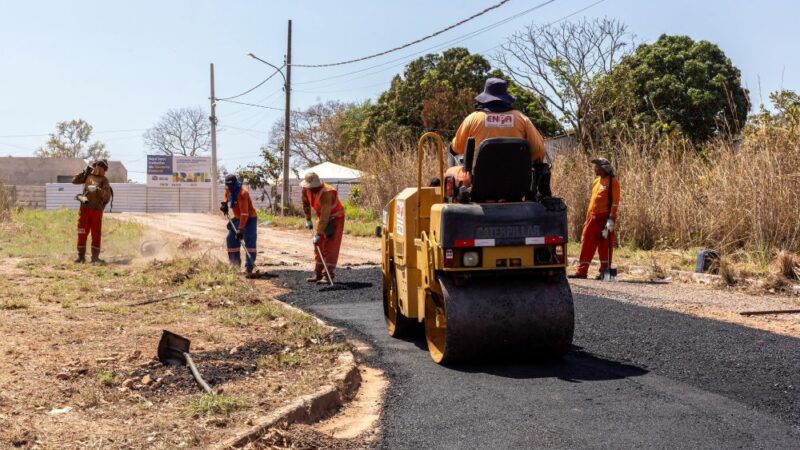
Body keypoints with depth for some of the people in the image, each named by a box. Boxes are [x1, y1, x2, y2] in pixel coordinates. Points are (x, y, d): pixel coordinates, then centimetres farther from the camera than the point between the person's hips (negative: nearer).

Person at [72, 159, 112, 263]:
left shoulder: (104, 180, 2)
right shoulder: (88, 176, 14)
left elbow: (107, 195, -8)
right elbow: (74, 180, 13)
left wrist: (97, 189, -23)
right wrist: (84, 171, 9)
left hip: (97, 210, -3)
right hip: (84, 208, 3)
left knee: (96, 234, 0)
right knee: (82, 233, 1)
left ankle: (95, 256, 6)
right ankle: (81, 256, 7)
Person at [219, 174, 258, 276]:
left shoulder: (242, 192, -29)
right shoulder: (228, 190, -4)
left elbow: (244, 213, -33)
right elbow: (227, 198, 22)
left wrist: (240, 229, -37)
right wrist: (224, 204, -2)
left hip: (249, 218, -8)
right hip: (237, 218, 8)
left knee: (249, 241, -16)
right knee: (231, 239, 3)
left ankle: (249, 267, -16)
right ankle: (235, 265, 13)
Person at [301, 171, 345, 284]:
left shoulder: (326, 193, -34)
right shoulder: (306, 189, -10)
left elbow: (325, 215, -36)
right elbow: (306, 203, 12)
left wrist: (318, 234, -35)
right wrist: (308, 219, 11)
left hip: (335, 218, -8)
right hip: (322, 218, 8)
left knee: (330, 247, -13)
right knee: (318, 246, 8)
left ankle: (328, 276, -14)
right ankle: (318, 274, 15)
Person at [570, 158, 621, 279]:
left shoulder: (612, 181, -6)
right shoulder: (596, 181, 18)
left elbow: (615, 202, -12)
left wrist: (611, 219, -19)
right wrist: (588, 218, 19)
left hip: (604, 218, -8)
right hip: (592, 217, 8)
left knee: (604, 245, -1)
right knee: (587, 243, 5)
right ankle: (581, 271, 8)